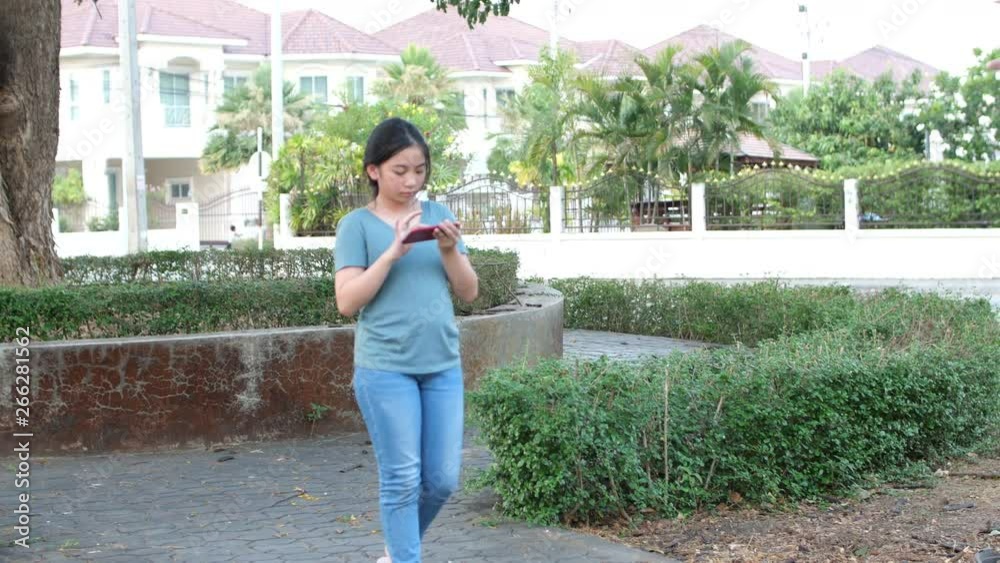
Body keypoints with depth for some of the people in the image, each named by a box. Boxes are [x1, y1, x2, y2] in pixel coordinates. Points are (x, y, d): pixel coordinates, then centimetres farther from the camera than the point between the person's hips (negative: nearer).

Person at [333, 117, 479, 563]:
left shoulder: (438, 214, 10)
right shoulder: (357, 225, -1)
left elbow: (469, 292, 9)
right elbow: (347, 302, -9)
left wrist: (450, 250, -9)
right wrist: (394, 252, -17)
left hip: (443, 365, 4)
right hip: (385, 368, -4)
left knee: (442, 480, 8)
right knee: (402, 481, -2)